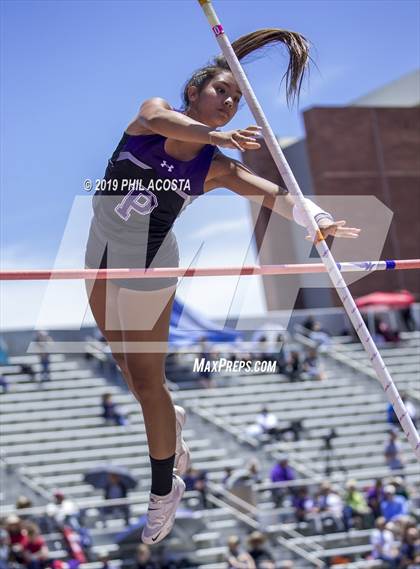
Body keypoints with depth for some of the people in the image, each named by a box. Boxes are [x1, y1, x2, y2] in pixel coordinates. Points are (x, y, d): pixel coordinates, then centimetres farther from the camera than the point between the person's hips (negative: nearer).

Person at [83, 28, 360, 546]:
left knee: (146, 380, -1)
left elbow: (276, 194, -23)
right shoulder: (153, 110, -7)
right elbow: (158, 120, -32)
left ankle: (164, 489, 14)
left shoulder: (216, 167, -10)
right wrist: (213, 134, -49)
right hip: (99, 251, 4)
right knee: (124, 362, 20)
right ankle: (170, 435, 45)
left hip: (146, 267, -3)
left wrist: (316, 218, -44)